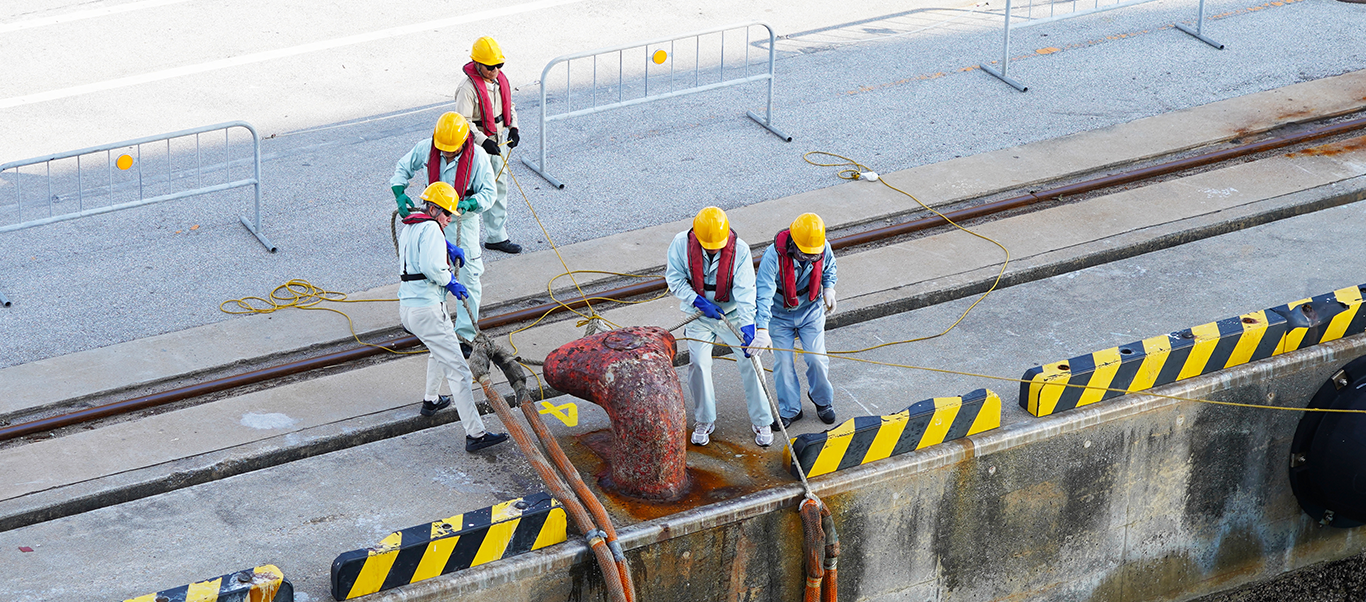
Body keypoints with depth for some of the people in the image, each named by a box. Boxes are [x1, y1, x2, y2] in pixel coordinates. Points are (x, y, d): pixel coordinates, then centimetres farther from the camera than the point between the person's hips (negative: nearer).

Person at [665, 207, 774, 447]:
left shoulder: (739, 250, -21)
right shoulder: (682, 244, -17)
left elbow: (745, 291, -23)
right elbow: (674, 278, -9)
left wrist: (748, 326, -33)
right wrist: (699, 302, -20)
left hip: (733, 313, -1)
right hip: (698, 314, 1)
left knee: (749, 363, -3)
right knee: (699, 364, -5)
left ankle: (761, 421, 11)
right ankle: (704, 421, 15)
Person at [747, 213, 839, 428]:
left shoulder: (823, 248, -19)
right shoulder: (774, 256, -32)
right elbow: (764, 294, -37)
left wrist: (829, 290, -8)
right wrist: (762, 330, -45)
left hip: (811, 309, 2)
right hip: (780, 313, -2)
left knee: (817, 359, -2)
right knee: (783, 362, 0)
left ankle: (822, 400, 26)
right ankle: (790, 410, 20)